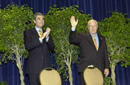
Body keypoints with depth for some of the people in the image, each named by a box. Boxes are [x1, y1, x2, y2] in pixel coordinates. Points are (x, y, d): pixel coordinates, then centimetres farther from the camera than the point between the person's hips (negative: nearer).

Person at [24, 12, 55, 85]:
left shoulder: (47, 33, 19)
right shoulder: (28, 32, 7)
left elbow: (52, 47, 8)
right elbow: (28, 46, -8)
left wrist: (47, 37, -9)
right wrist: (40, 38, -16)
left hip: (46, 65, 3)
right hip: (34, 66, -3)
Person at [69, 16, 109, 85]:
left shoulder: (102, 38, 18)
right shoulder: (82, 36, 8)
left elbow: (105, 54, 16)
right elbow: (72, 40, -8)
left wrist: (106, 67, 9)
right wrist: (73, 27, -20)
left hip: (99, 69, 3)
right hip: (86, 69, -3)